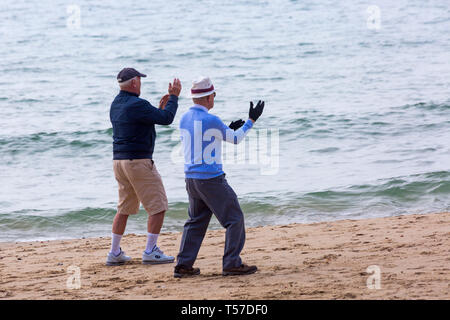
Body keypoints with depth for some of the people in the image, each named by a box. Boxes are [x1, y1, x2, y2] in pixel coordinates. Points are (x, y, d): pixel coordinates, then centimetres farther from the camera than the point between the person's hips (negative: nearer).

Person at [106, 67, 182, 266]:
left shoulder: (115, 105, 12)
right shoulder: (137, 105, -17)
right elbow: (166, 119, -14)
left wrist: (159, 109, 20)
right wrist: (174, 96, -3)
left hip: (119, 161, 9)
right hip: (139, 161, -9)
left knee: (124, 209, 16)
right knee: (158, 207, 0)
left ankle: (115, 254, 15)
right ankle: (150, 252, -2)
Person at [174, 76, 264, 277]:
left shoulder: (184, 119, 8)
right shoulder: (210, 121, -16)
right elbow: (235, 139, -1)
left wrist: (228, 129, 22)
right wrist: (251, 120, 11)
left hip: (191, 178, 8)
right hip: (211, 178, -8)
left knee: (196, 221, 16)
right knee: (234, 218, 2)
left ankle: (183, 266, 10)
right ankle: (232, 264, -1)